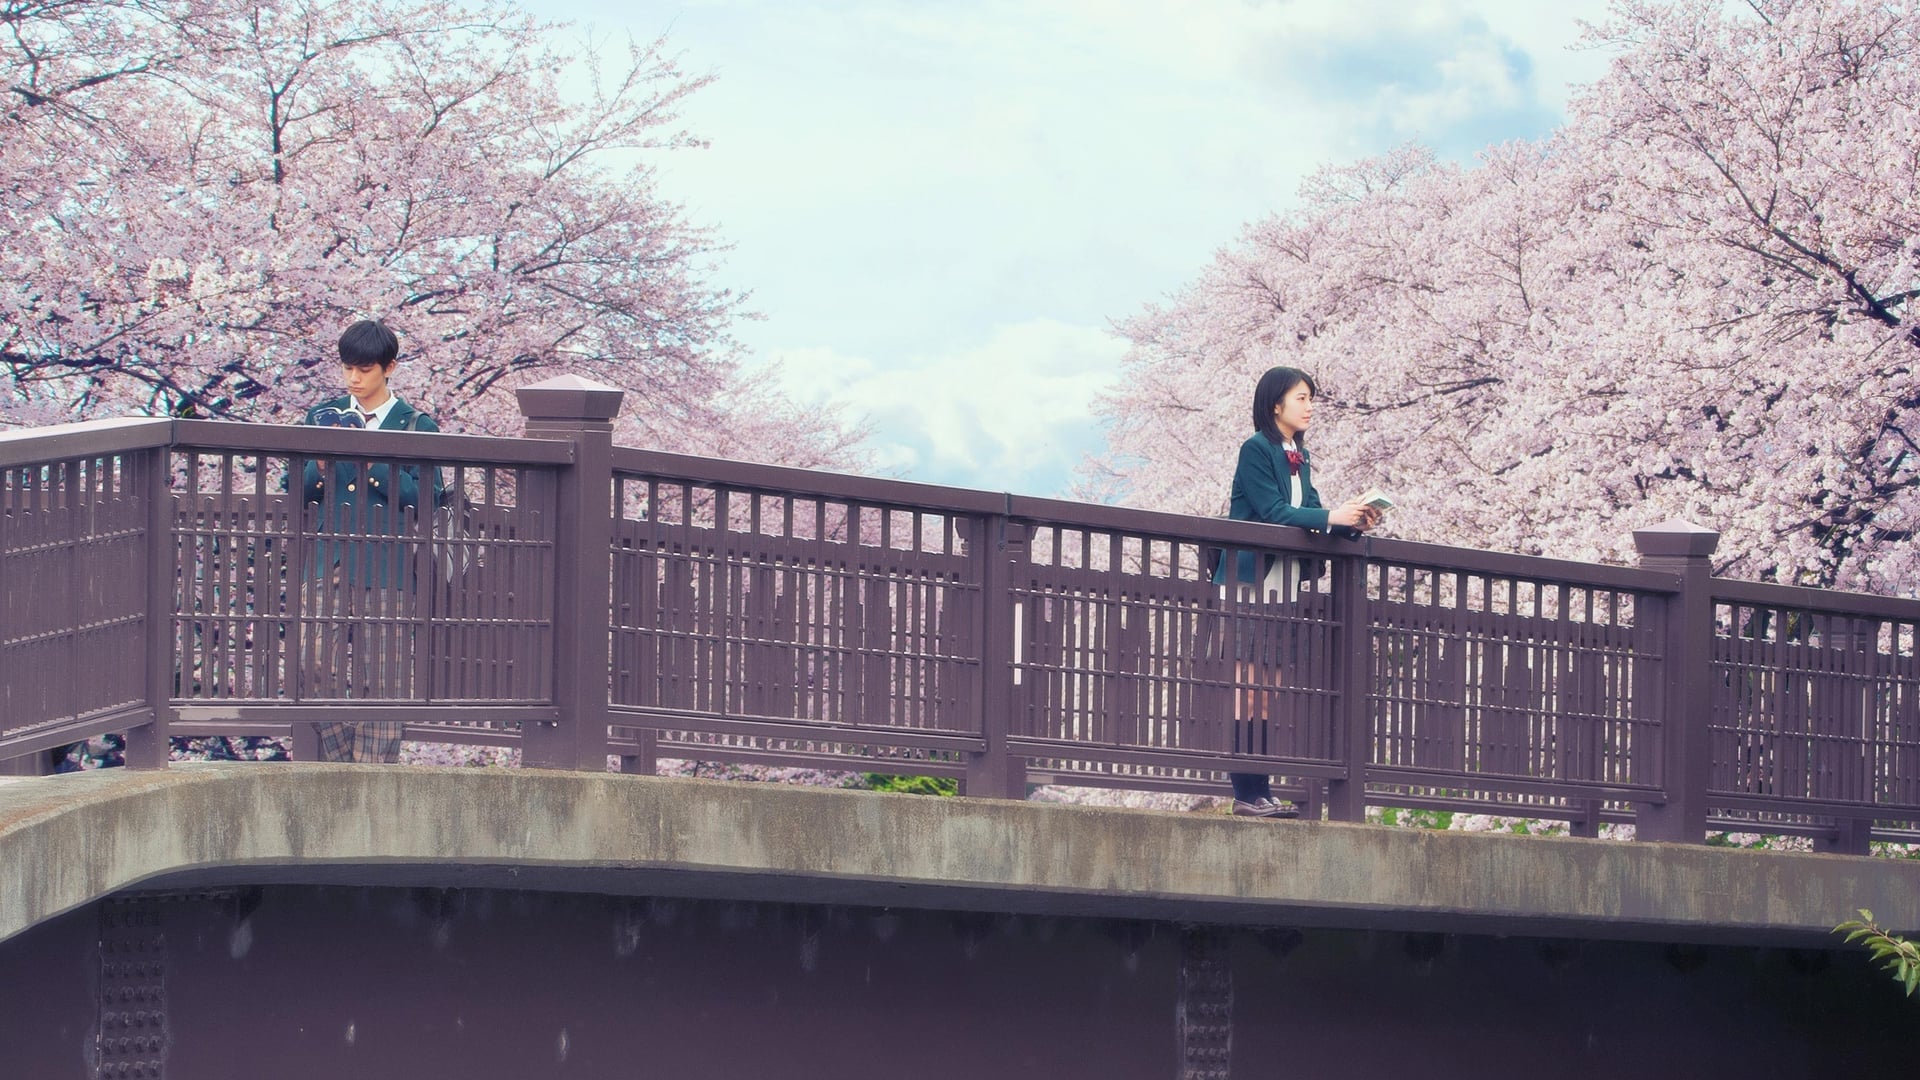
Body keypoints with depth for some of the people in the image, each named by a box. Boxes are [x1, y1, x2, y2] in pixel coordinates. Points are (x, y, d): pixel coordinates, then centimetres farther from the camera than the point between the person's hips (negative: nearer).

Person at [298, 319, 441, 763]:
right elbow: (298, 495, 13)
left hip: (387, 572, -2)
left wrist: (375, 464, -12)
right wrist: (321, 465, -7)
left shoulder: (416, 427, 7)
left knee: (382, 682, -4)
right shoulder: (323, 417, 15)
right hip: (329, 567, 2)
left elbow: (426, 501, -3)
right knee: (320, 673, -8)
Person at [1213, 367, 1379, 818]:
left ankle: (1260, 792, 6)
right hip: (1249, 582, -8)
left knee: (1266, 694, 6)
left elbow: (1310, 514, 11)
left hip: (1281, 586, 8)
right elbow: (1272, 513, -17)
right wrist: (1332, 518, -22)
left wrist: (1353, 523, -7)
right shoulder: (1256, 449, -8)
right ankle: (1247, 794, -10)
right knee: (1248, 690, -9)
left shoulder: (1298, 458, 16)